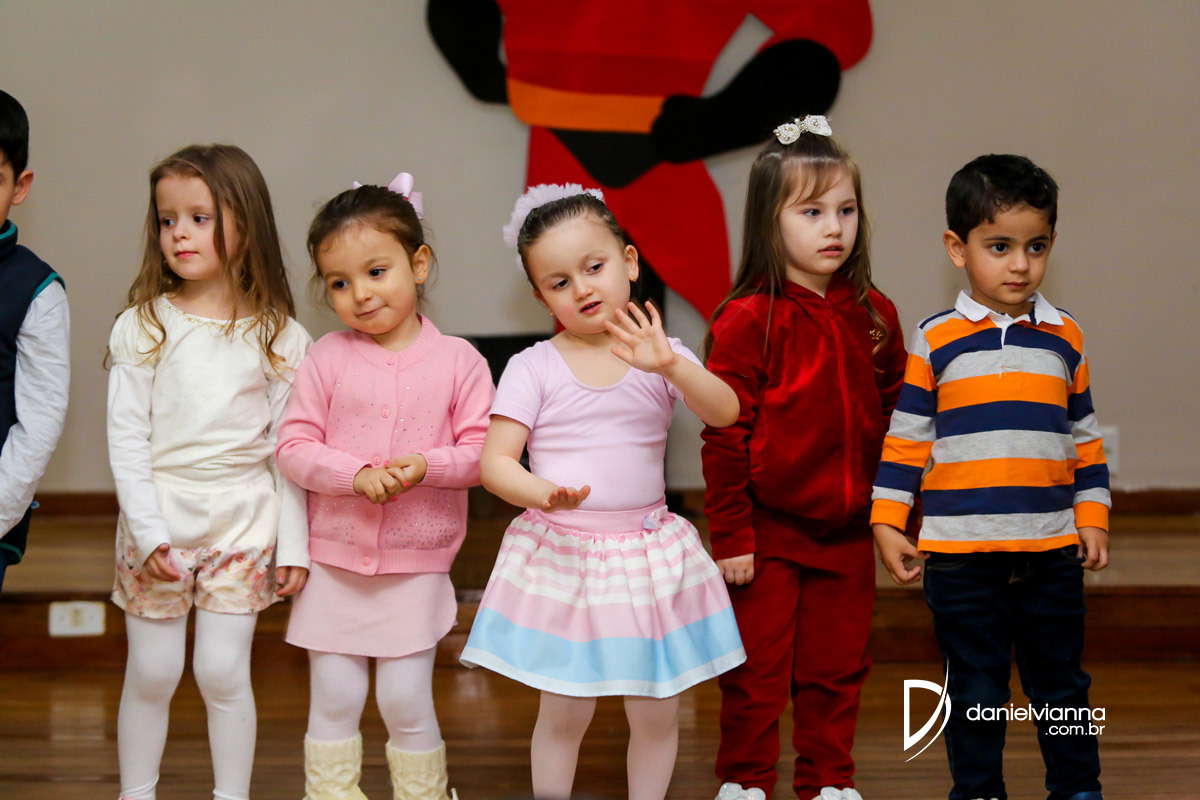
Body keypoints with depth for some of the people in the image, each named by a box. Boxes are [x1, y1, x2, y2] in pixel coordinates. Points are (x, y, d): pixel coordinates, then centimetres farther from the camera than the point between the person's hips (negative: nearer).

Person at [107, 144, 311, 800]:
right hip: (158, 518, 0)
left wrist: (294, 543, -1)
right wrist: (149, 532, -12)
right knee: (151, 673, 7)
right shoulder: (143, 328, -3)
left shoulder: (279, 337, -1)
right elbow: (126, 439, -4)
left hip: (243, 522, 0)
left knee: (223, 672, 1)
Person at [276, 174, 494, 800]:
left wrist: (427, 465, -21)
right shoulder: (327, 358, -1)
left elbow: (482, 451, -4)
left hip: (416, 566, -1)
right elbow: (294, 447, -4)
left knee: (406, 701, 1)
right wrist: (356, 474, -19)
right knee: (334, 700, 6)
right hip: (334, 564, 1)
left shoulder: (457, 361, -3)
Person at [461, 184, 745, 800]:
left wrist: (671, 366, -32)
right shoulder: (533, 367, -3)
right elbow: (495, 460, -7)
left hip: (647, 555, 2)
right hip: (560, 555, -2)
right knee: (564, 713, 3)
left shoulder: (659, 355, 1)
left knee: (656, 713, 6)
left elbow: (724, 412, -14)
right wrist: (541, 493, -28)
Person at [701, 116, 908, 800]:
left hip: (847, 531, 4)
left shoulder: (875, 317, 4)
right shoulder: (747, 321, -11)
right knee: (757, 670, 4)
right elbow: (725, 435, -10)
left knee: (838, 667, 12)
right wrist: (730, 535, -11)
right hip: (768, 530, -4)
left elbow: (896, 419, 11)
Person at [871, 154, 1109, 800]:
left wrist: (1092, 517, 8)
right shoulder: (936, 341, 0)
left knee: (1060, 679, 11)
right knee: (974, 687, 7)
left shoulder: (1064, 338, 7)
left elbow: (1084, 437, 12)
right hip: (960, 552, -2)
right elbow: (905, 437, 2)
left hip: (1051, 550, 2)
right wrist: (888, 523, -1)